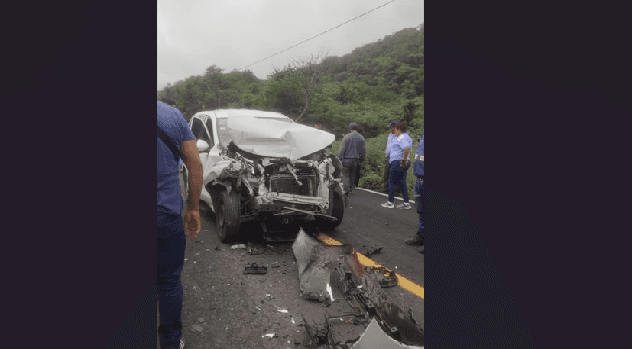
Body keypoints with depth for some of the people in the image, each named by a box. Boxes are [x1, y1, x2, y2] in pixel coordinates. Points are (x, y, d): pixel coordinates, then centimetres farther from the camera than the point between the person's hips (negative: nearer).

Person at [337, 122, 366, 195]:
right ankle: (351, 188, 28)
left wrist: (339, 158, -5)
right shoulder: (361, 137, 3)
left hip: (347, 159, -4)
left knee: (345, 174, 5)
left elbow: (342, 149, -12)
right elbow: (364, 150, 6)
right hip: (355, 160, 4)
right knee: (352, 175, 19)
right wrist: (362, 159, 18)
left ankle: (346, 189, -9)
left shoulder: (347, 136, -10)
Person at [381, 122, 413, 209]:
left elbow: (407, 148, -34)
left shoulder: (401, 138, -17)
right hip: (401, 164, 10)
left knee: (392, 182, 1)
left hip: (397, 162, -10)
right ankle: (406, 203, 13)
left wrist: (404, 160, -27)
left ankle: (390, 202, 9)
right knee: (402, 183, 12)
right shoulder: (404, 136, 16)